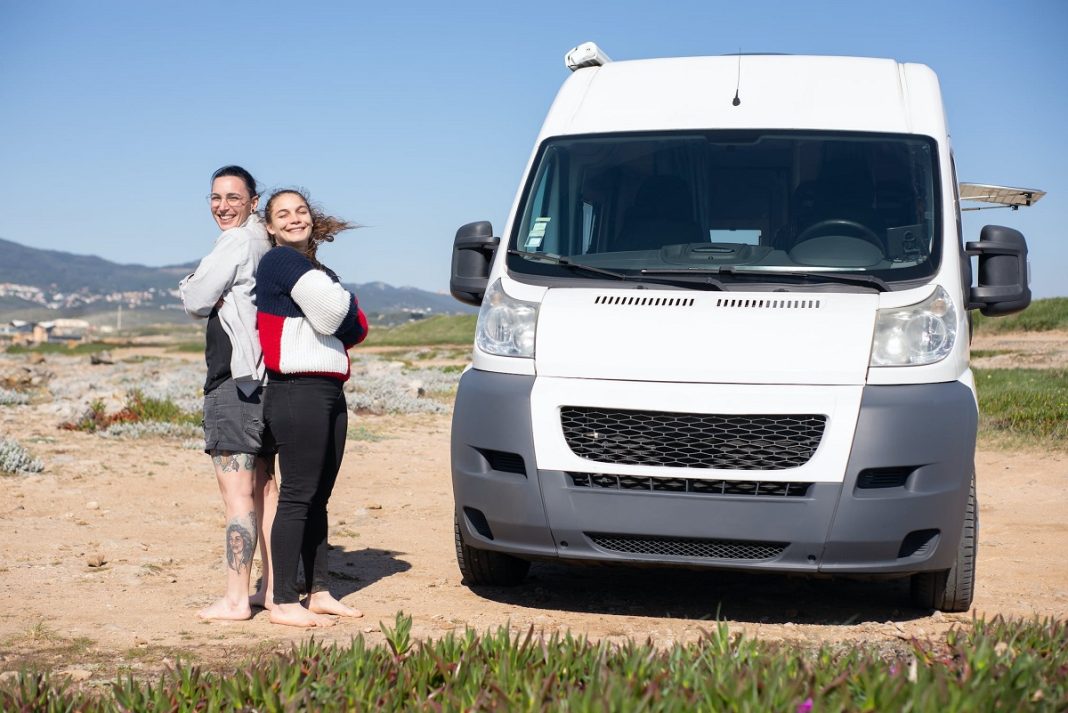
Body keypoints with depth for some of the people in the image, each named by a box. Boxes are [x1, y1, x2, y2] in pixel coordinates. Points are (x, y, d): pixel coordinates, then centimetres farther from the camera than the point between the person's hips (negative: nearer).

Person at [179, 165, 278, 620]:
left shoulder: (238, 242, -12)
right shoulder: (263, 244, 17)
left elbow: (196, 301, -9)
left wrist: (191, 288, 10)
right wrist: (209, 293, 3)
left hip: (234, 381, -10)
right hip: (260, 379, 10)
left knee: (237, 492, -8)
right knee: (263, 487, 12)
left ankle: (235, 600, -6)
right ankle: (271, 590, 17)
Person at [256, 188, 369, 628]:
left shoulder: (314, 268, 23)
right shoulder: (281, 261, -5)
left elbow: (356, 329, 16)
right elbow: (332, 312, -14)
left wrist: (341, 316, -3)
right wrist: (344, 300, 6)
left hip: (329, 392, 9)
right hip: (297, 390, -9)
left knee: (318, 498, 12)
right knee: (297, 496, -9)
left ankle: (318, 593, 18)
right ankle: (285, 603, -7)